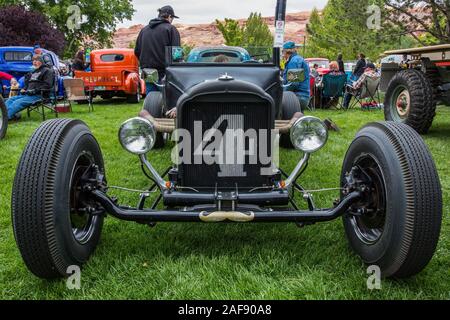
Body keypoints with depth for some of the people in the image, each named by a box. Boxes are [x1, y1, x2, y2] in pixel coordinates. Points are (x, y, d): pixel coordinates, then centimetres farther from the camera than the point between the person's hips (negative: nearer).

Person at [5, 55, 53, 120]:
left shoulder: (47, 71, 3)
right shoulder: (33, 72, 28)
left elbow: (47, 85, -10)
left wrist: (35, 91, -18)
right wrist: (24, 89, 12)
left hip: (38, 95, -9)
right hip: (27, 94, 9)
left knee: (17, 102, -27)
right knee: (10, 100, -9)